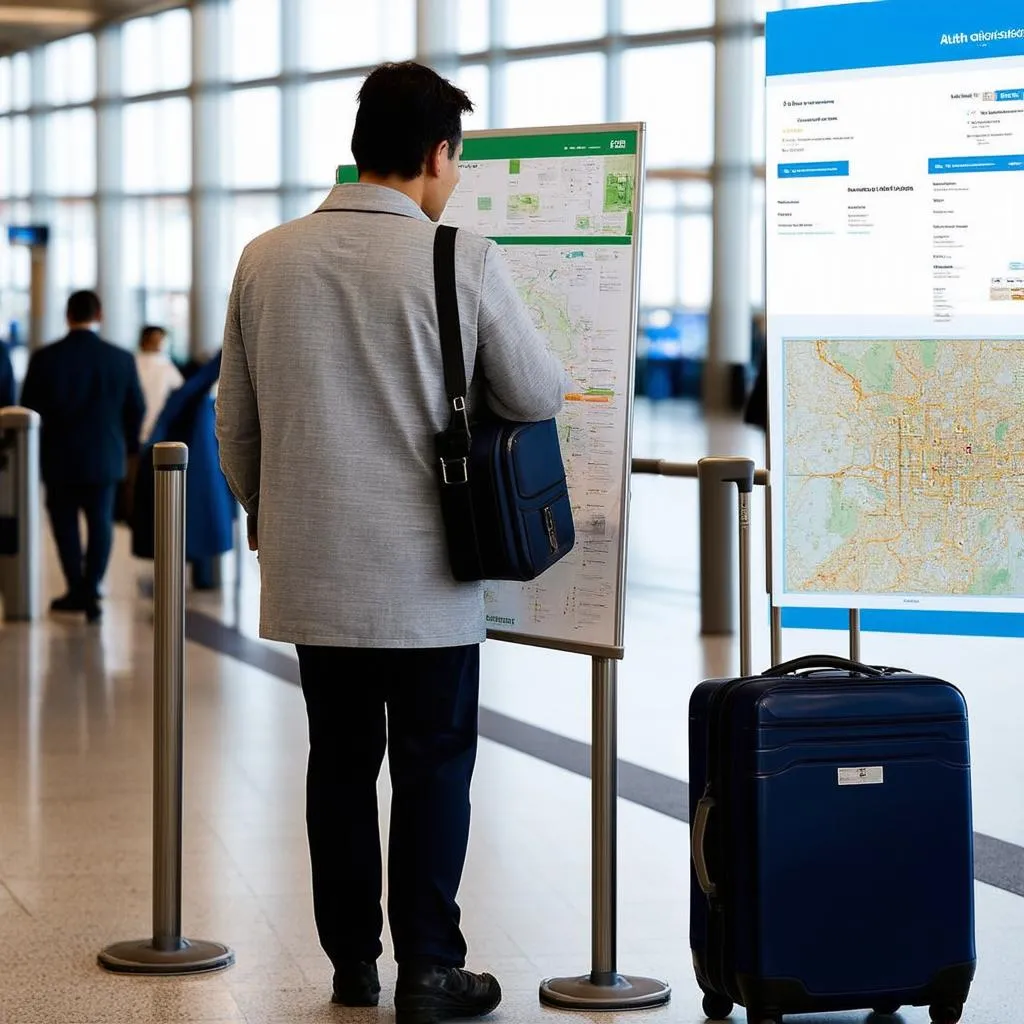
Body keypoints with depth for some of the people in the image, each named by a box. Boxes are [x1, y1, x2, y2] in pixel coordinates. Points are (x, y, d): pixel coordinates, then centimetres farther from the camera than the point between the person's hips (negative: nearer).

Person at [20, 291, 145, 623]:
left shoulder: (44, 358, -11)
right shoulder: (121, 359, -8)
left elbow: (29, 408, -6)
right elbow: (136, 409, -2)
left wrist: (35, 450, 10)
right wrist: (127, 444, 15)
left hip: (58, 458, -1)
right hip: (104, 457, 1)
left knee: (65, 521, 14)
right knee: (100, 522, 10)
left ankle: (77, 590, 17)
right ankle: (90, 591, 0)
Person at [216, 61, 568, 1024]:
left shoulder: (266, 259, 1)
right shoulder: (463, 260, -12)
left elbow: (234, 418, 9)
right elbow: (536, 395, -1)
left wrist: (261, 512, 24)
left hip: (309, 565, 4)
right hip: (423, 570, -4)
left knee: (339, 762, 14)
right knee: (432, 764, 6)